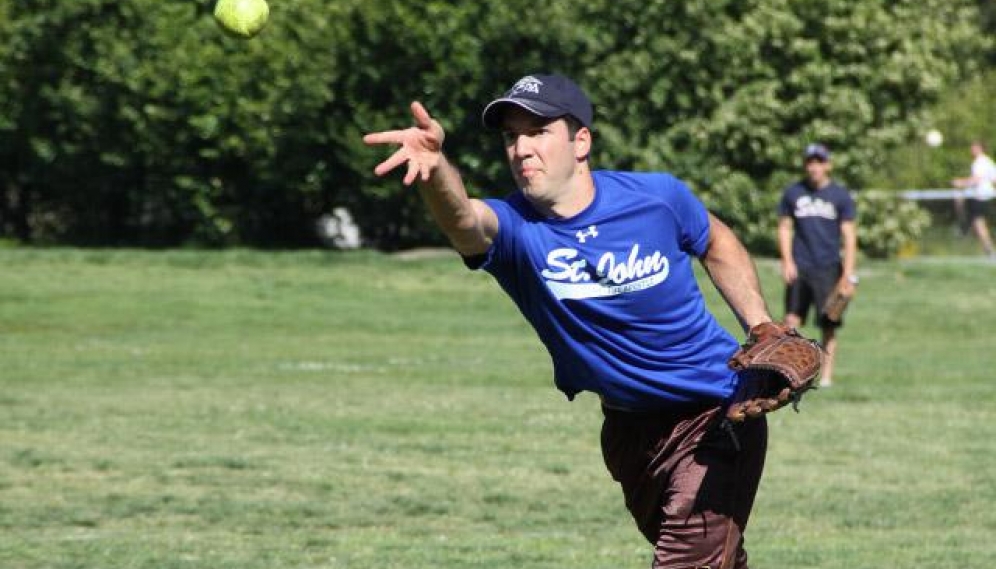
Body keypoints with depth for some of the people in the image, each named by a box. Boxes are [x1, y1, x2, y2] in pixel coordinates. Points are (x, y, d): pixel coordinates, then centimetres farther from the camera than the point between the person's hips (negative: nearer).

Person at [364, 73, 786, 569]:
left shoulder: (657, 196, -14)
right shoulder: (514, 228, -18)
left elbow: (716, 244, 9)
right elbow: (465, 219, -44)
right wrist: (436, 170, -66)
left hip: (718, 413, -3)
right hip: (627, 427, 3)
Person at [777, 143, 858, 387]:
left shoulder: (840, 196, 3)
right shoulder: (793, 193, 8)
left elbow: (849, 236, 1)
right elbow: (784, 228, 13)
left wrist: (848, 274, -7)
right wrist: (787, 261, 0)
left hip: (828, 268, -1)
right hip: (799, 268, 1)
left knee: (829, 326, -1)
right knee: (791, 321, -5)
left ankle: (826, 376, 5)